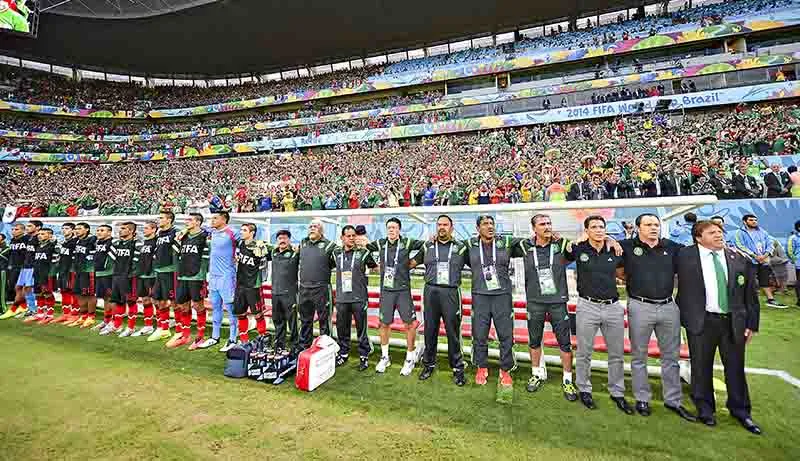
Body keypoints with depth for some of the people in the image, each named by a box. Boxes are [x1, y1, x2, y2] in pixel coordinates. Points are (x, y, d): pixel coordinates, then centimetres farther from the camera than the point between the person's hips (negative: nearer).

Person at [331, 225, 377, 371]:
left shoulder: (363, 252, -2)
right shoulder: (336, 253, 7)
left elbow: (375, 266, 10)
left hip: (359, 298, -3)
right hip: (341, 298, 3)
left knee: (361, 328, 5)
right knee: (342, 328, 14)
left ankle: (364, 356, 19)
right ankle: (343, 354, 32)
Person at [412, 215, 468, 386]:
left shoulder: (460, 247, 8)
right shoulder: (427, 246, 12)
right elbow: (411, 263, 19)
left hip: (451, 293, -1)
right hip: (430, 292, 2)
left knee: (453, 332, 2)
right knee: (430, 331, 10)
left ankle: (457, 368, 17)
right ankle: (428, 365, 26)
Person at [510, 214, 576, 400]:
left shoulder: (562, 244, -5)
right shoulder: (525, 246, -2)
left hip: (558, 301, -1)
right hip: (535, 302, 1)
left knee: (565, 342, 7)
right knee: (534, 341, 14)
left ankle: (567, 380, 26)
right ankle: (537, 374, 34)